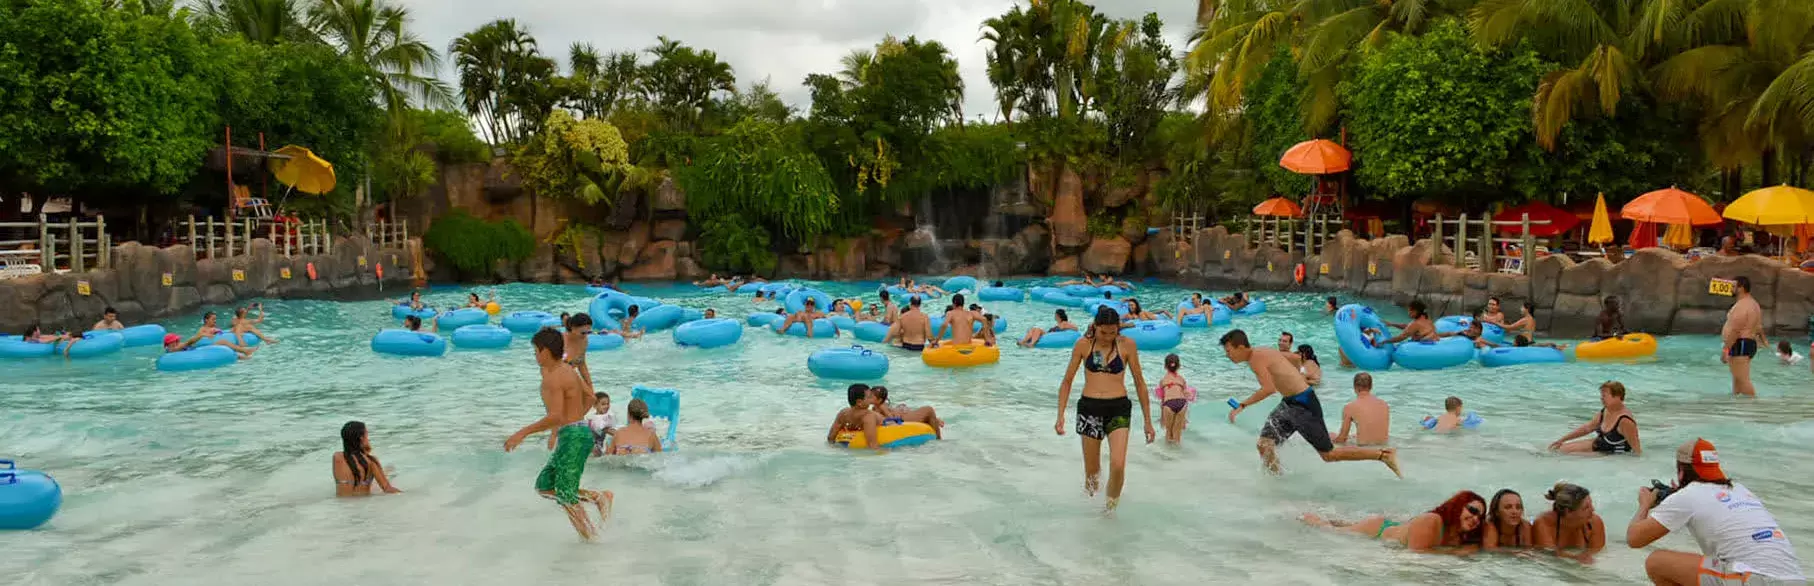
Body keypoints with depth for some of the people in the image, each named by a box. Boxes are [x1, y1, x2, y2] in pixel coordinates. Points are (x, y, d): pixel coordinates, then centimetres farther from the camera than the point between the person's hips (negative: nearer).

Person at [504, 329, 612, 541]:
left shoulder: (553, 377, -16)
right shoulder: (567, 370, 14)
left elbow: (555, 417, -25)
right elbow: (589, 398, 24)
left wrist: (522, 433, -21)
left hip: (573, 437, -10)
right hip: (578, 433, 10)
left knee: (565, 496, -2)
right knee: (543, 486, 14)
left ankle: (591, 538, 4)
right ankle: (598, 497, 12)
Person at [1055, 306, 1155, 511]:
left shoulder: (1127, 344, 0)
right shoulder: (1083, 344, 2)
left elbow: (1139, 382, 7)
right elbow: (1067, 381, 8)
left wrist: (1147, 420, 8)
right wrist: (1060, 416, -1)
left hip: (1118, 408, -1)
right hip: (1089, 408, 1)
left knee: (1118, 466, -16)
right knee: (1091, 471, 6)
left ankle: (1111, 506, 10)